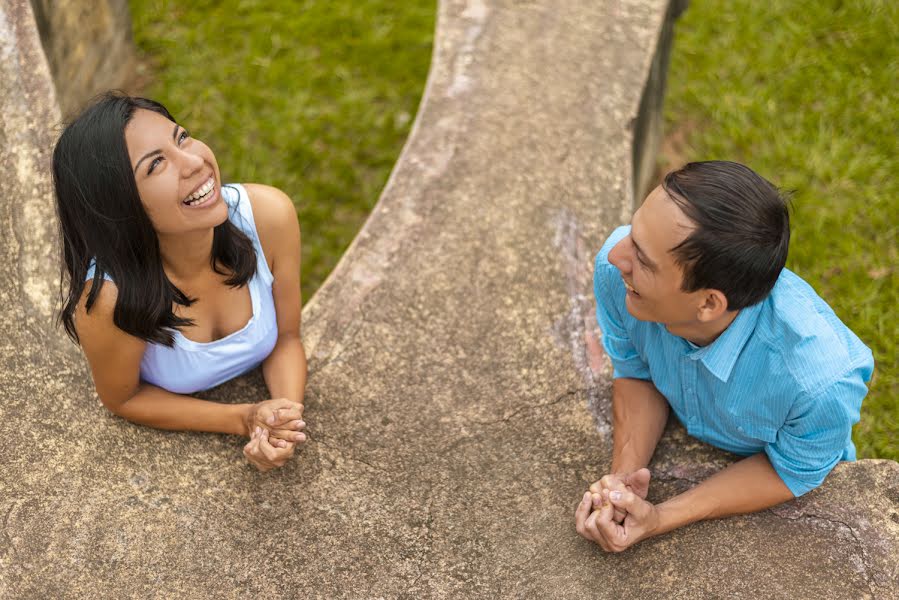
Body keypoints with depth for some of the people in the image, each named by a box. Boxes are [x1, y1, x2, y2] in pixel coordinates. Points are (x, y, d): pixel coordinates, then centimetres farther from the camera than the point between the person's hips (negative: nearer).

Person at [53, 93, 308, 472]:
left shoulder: (269, 214, -24)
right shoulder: (108, 298, -33)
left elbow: (287, 337, -9)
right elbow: (122, 399, -13)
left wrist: (287, 411, -27)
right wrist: (246, 419, -22)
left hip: (260, 387, 3)